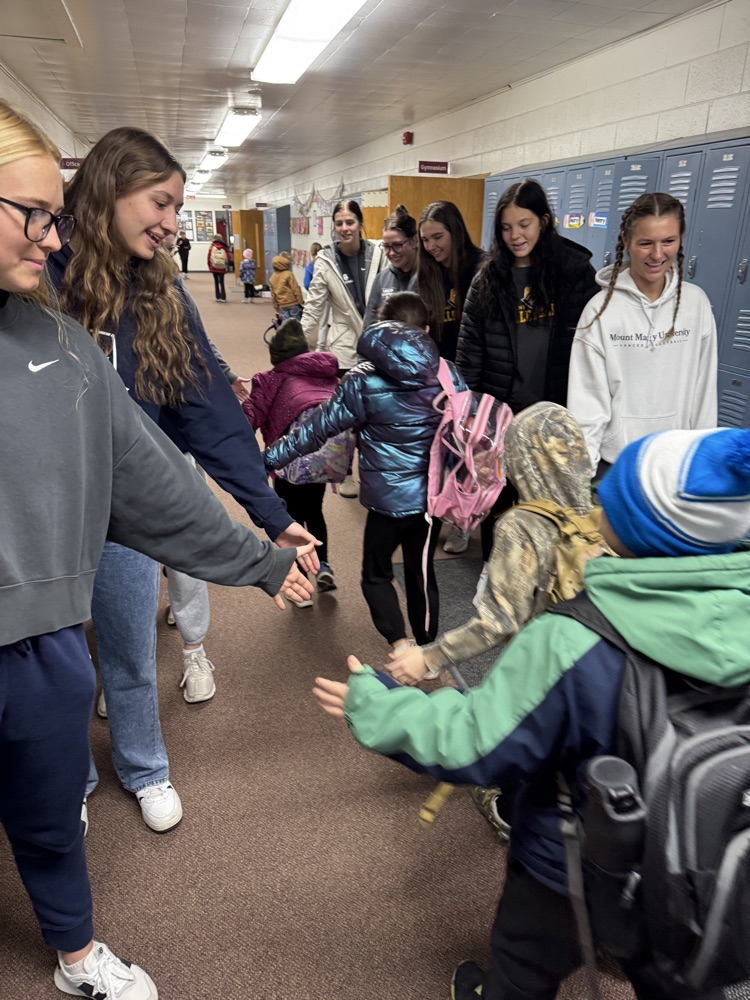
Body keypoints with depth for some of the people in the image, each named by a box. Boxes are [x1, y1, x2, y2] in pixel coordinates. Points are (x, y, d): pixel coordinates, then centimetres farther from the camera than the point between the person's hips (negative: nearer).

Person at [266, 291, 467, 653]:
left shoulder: (363, 383, -12)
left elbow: (317, 428, -8)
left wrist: (271, 457, 2)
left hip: (388, 497, -3)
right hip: (435, 494, 4)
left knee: (377, 572, 16)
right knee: (422, 571, 19)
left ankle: (399, 644, 2)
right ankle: (427, 647, 32)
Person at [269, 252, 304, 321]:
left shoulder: (272, 278, 7)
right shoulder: (288, 274, -9)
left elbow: (273, 295, 11)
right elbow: (296, 289, -10)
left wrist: (276, 308, 19)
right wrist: (301, 302, -3)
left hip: (282, 305, 4)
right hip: (293, 303, -4)